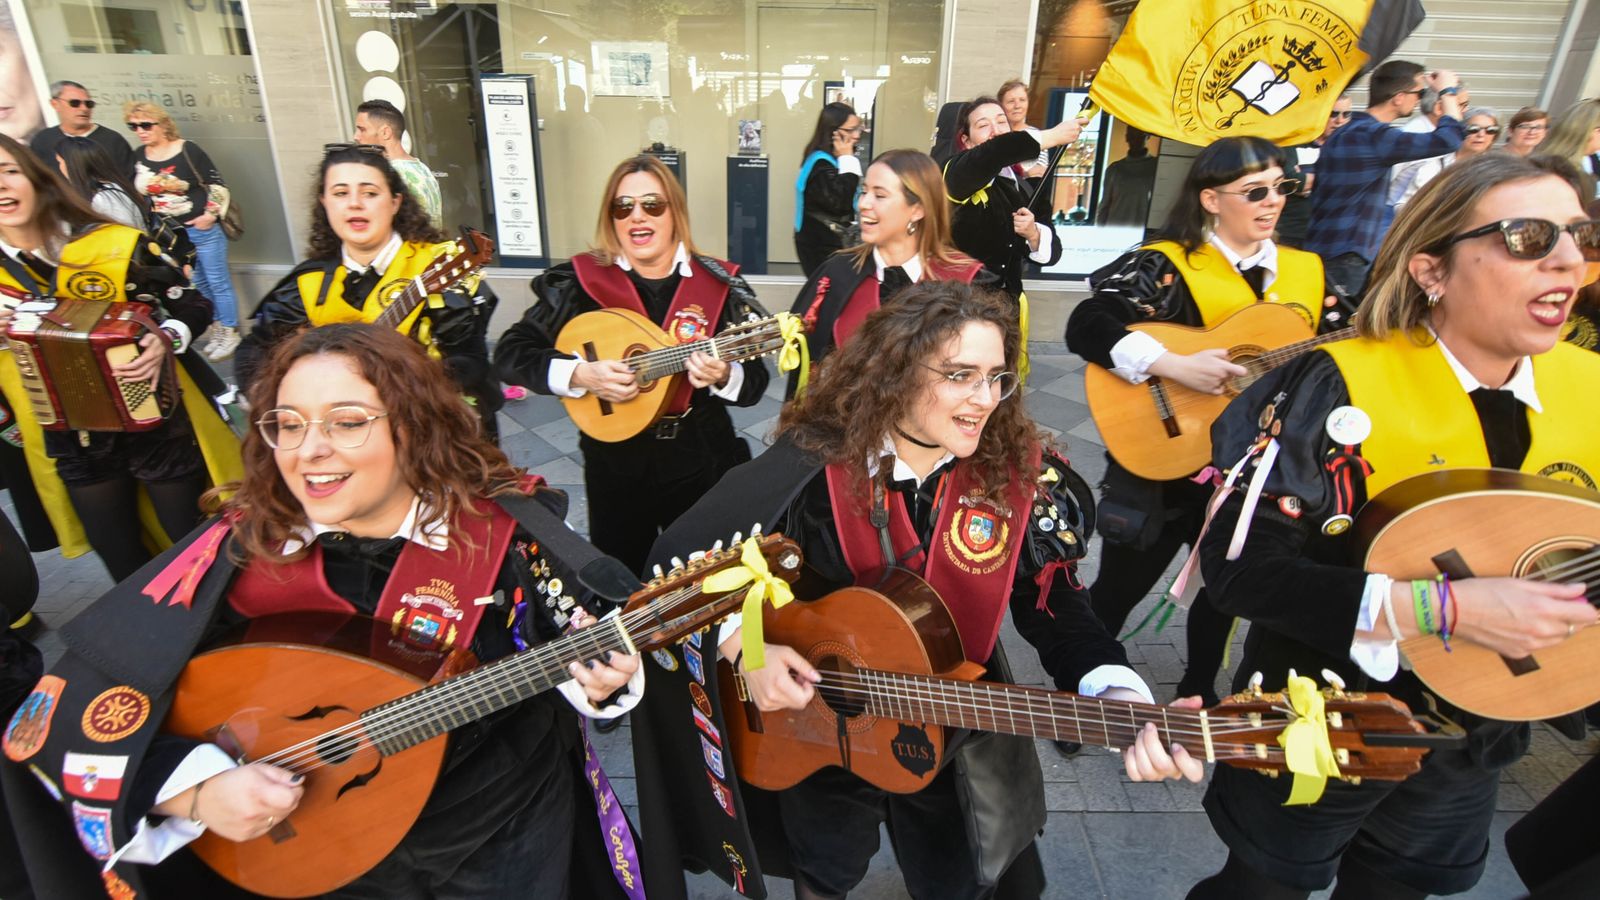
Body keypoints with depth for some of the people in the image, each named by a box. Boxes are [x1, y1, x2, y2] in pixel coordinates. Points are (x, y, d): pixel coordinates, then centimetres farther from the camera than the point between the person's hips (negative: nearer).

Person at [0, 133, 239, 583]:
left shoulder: (113, 245, -8)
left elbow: (195, 305, -4)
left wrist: (165, 341, -23)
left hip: (158, 425, -3)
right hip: (71, 447, 3)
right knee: (128, 571, 15)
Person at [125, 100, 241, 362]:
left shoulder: (188, 150, -12)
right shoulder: (138, 157, 4)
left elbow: (217, 185, -10)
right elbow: (137, 193, 16)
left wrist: (210, 215, -15)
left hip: (202, 229, -6)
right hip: (169, 235, 6)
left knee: (218, 283, 0)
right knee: (196, 286, 13)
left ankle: (230, 334, 10)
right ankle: (217, 333, 24)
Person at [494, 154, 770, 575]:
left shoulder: (720, 283, -6)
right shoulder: (581, 280, -6)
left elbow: (755, 382, -5)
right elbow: (510, 354, -6)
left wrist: (724, 376, -27)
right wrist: (580, 374, -21)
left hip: (701, 457, 0)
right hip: (614, 460, 0)